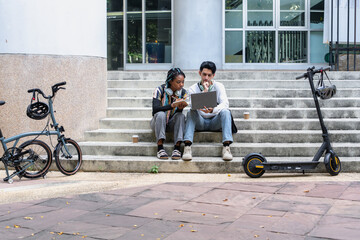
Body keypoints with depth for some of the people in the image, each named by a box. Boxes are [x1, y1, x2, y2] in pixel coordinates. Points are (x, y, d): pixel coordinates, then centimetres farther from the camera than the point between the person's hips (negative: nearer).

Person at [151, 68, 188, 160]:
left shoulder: (183, 92, -5)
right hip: (158, 121, -2)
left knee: (181, 116, -28)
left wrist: (180, 107, -38)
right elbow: (155, 109, -28)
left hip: (172, 124, 2)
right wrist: (172, 105, -41)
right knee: (161, 114, -34)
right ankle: (160, 148, -37)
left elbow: (179, 112, -13)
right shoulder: (160, 90, -15)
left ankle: (177, 148, -34)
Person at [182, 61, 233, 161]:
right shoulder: (193, 89, 0)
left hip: (215, 121, 0)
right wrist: (205, 91, -24)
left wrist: (213, 110, -37)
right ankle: (187, 147, -42)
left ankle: (226, 146, -39)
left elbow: (225, 103, -16)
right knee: (191, 112, -30)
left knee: (225, 111, -29)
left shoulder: (219, 86, 1)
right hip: (200, 122, 0)